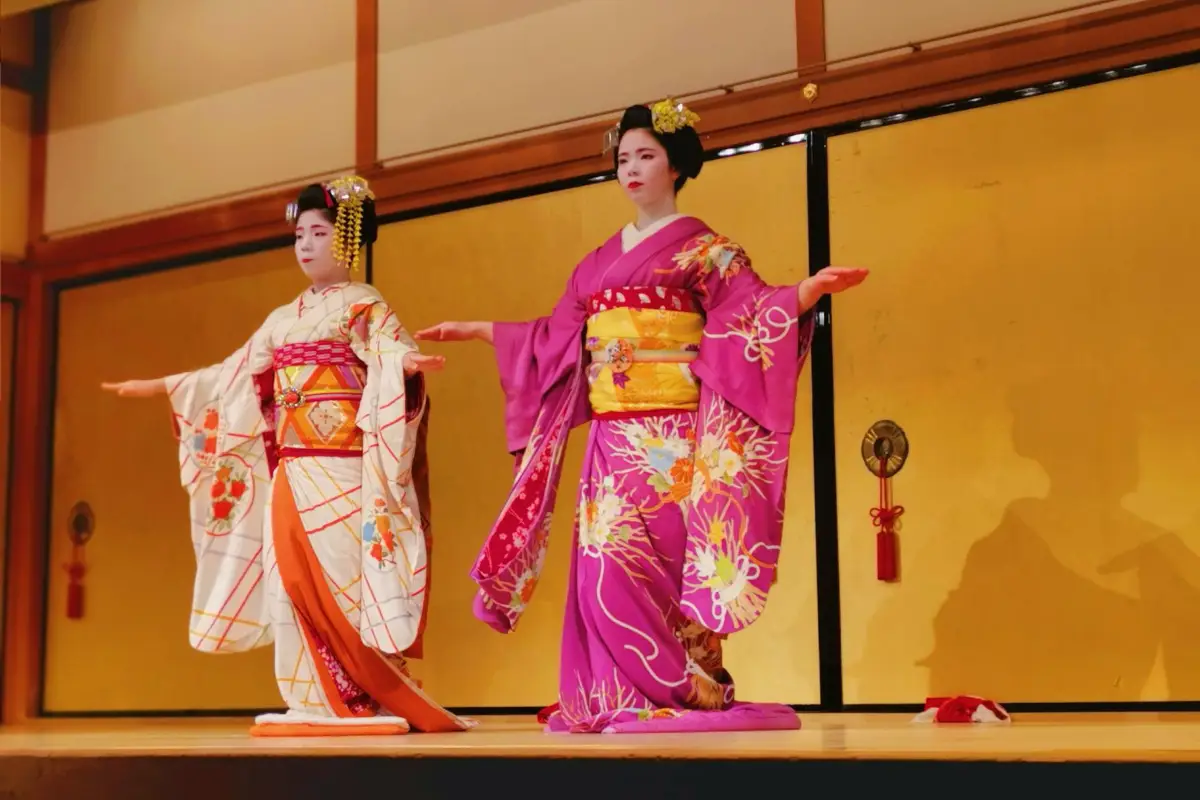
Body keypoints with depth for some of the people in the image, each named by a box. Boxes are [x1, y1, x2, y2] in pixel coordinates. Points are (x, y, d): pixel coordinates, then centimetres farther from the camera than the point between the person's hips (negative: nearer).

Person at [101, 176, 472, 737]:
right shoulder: (283, 319, 19)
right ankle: (316, 703, 4)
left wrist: (408, 362, -41)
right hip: (292, 469, 7)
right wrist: (160, 387, 29)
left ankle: (362, 699, -8)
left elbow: (393, 356, -17)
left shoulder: (366, 308, 1)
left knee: (336, 577, -14)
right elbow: (232, 378, 25)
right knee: (292, 577, 1)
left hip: (342, 467, -6)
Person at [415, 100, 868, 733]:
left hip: (667, 436, -6)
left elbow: (751, 312, -8)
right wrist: (477, 330, 28)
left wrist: (810, 289, -26)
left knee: (630, 558, -16)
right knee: (603, 560, -1)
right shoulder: (601, 260, 19)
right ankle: (617, 701, 3)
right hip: (611, 437, 6)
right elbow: (556, 338, 24)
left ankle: (681, 694, -6)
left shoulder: (703, 248, 3)